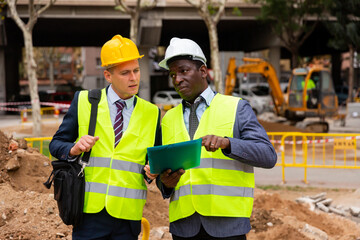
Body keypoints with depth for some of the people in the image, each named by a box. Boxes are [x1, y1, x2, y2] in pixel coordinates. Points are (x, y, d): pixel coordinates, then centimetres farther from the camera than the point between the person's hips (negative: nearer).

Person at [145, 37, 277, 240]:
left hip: (226, 223, -3)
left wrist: (226, 143, -21)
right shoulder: (168, 120, 16)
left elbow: (268, 156, -6)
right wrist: (165, 182, -4)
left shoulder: (237, 108, 5)